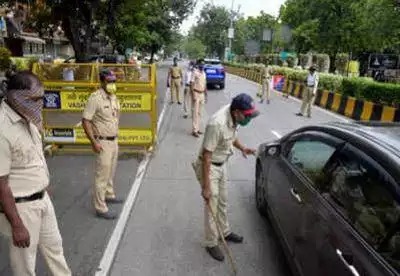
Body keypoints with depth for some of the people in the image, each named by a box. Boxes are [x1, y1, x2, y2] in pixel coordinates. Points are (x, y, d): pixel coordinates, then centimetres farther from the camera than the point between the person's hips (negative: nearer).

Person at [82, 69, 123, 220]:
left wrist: (115, 136, 16)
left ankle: (109, 195, 40)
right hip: (103, 142, -8)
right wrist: (94, 142, -20)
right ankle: (100, 208, 7)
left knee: (111, 171, 21)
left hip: (114, 140, 8)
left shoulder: (113, 97, 7)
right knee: (102, 174, -2)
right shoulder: (95, 98, -17)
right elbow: (86, 121, -17)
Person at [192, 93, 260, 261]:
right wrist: (206, 186, -26)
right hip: (210, 166, -8)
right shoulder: (217, 124, -34)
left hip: (222, 165, 8)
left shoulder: (233, 117, -9)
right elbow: (206, 156, -29)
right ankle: (211, 243, 23)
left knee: (222, 202, 22)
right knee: (212, 206, 4)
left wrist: (242, 148, -4)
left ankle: (225, 232, 42)